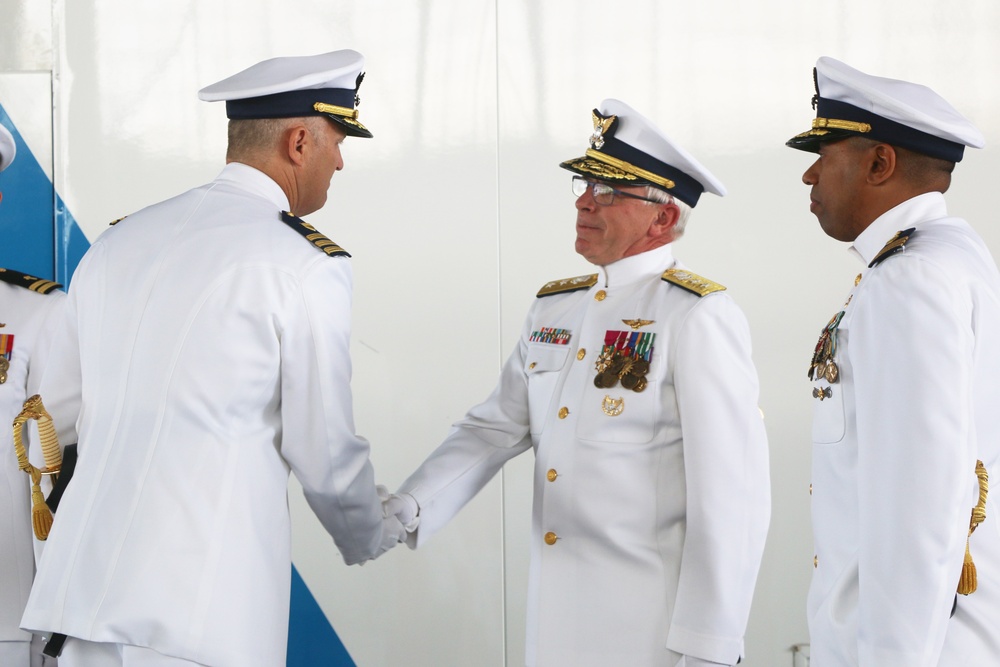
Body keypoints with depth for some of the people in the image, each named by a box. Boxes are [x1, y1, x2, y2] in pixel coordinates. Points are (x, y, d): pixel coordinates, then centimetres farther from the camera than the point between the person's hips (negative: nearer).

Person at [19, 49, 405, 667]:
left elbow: (58, 407, 19)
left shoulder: (117, 243, 13)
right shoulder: (307, 267, -5)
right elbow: (325, 454, -1)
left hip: (84, 587, 6)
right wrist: (372, 538, 19)